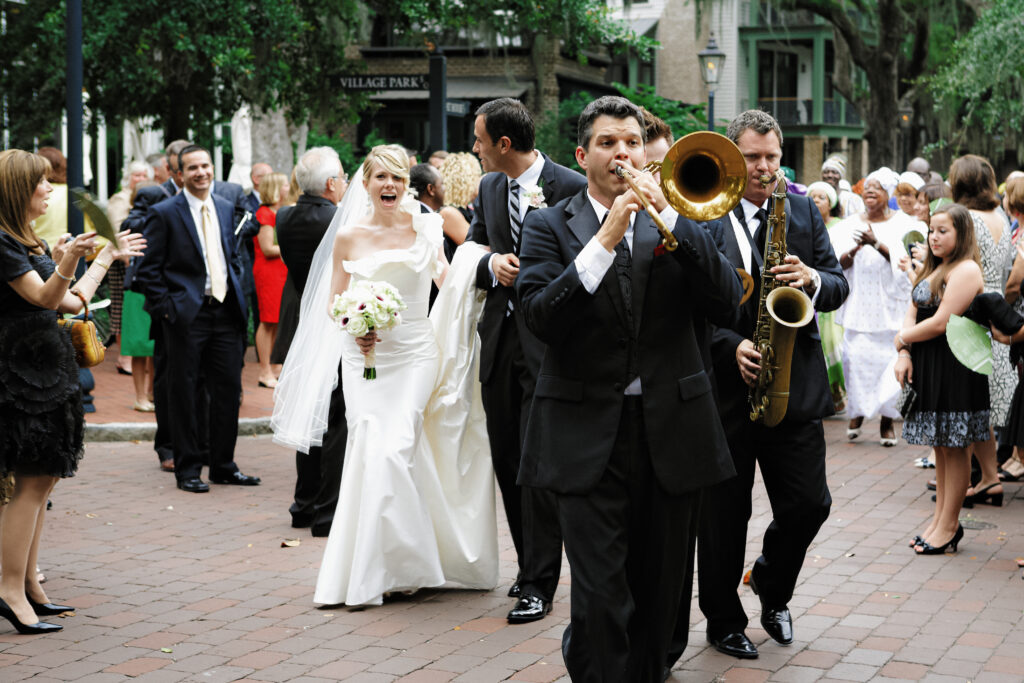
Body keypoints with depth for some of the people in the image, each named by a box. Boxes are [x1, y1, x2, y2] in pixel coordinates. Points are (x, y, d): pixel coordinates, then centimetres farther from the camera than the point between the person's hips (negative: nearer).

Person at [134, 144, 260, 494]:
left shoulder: (226, 209, 12)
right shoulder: (164, 213, -5)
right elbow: (149, 268, -5)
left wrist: (237, 297, 11)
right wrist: (165, 307, -10)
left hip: (225, 311, 5)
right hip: (186, 316, -5)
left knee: (228, 389, 8)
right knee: (184, 393, 2)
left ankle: (223, 465, 20)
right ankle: (187, 469, 11)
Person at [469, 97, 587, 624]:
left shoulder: (572, 189, -8)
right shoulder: (488, 189, 11)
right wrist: (492, 265, -7)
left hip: (549, 344, -6)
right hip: (500, 340, 6)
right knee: (507, 462, 11)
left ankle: (539, 584, 0)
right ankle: (531, 564, 25)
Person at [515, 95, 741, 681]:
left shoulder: (678, 220, 10)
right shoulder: (550, 226, 4)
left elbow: (727, 297, -5)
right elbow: (540, 317, -11)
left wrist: (669, 214, -14)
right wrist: (603, 241, -19)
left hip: (670, 429, 3)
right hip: (588, 432, -3)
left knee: (662, 589, 11)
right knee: (601, 596, -10)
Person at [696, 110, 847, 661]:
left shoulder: (804, 211, 8)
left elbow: (839, 286, 5)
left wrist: (813, 280, -16)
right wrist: (730, 347, -19)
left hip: (794, 386, 3)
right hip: (725, 388, -3)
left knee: (809, 504, 2)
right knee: (724, 516, 6)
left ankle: (771, 585, 30)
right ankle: (723, 620, 23)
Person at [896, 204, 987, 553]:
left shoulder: (966, 270, -13)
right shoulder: (933, 269, 17)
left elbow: (941, 322, -19)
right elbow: (912, 312, 12)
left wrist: (903, 338, -5)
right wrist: (904, 354, -3)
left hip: (955, 367, -9)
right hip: (927, 365, 9)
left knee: (954, 446, -2)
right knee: (940, 445, 14)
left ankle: (949, 527, 4)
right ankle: (940, 519, 21)